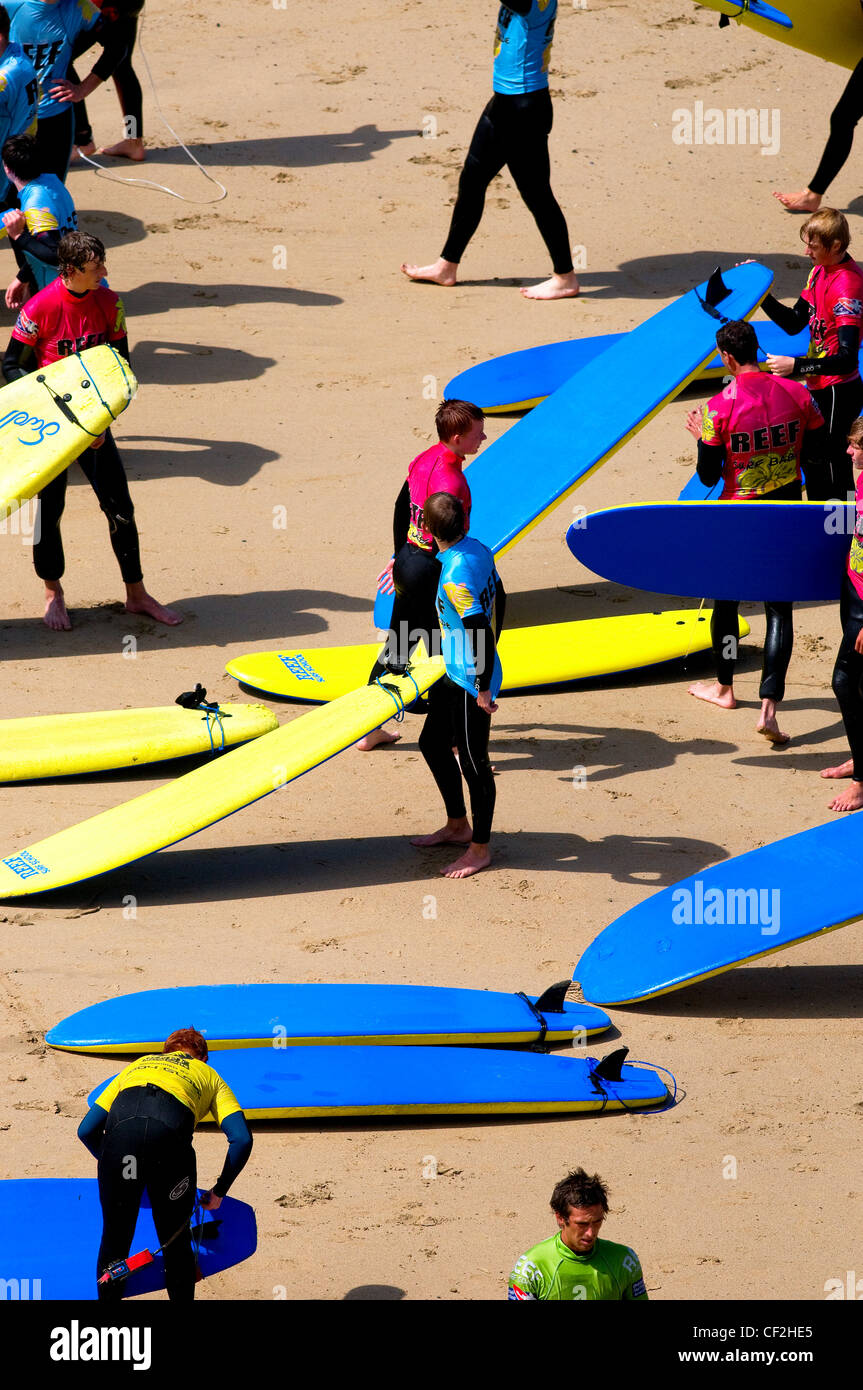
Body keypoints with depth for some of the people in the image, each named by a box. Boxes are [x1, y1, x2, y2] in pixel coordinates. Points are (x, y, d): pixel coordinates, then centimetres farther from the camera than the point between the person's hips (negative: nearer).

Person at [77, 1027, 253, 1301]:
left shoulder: (136, 1066, 41)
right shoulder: (209, 1076, 35)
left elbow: (86, 1130, 34)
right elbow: (241, 1140, 18)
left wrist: (113, 1164, 46)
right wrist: (219, 1191, 29)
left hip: (121, 1126, 2)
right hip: (169, 1131, -2)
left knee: (114, 1239, 16)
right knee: (176, 1241, 16)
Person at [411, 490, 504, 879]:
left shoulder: (454, 578, -29)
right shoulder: (479, 550, -1)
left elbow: (481, 632, -30)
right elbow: (499, 599, 13)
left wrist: (483, 688, -21)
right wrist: (490, 654, 26)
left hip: (470, 682, -10)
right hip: (453, 672, 10)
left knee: (473, 762, 5)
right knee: (432, 743, 23)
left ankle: (480, 848, 20)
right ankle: (458, 826, 38)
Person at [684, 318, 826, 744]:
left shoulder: (719, 408, -17)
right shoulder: (796, 394, -8)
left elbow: (708, 477, -10)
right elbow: (817, 453, 4)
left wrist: (702, 435, 6)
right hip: (788, 518, 2)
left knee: (726, 600, 20)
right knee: (780, 610, 3)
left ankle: (724, 688, 37)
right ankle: (769, 706, -9)